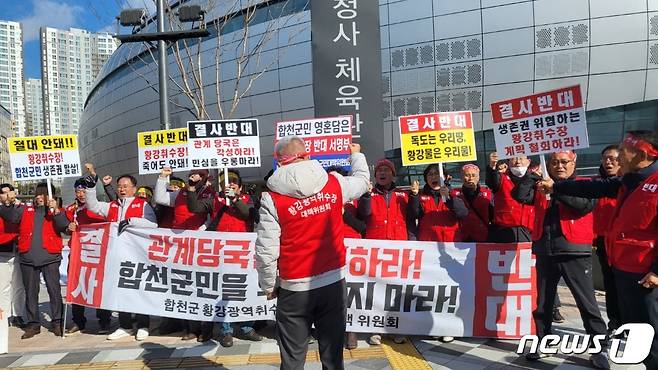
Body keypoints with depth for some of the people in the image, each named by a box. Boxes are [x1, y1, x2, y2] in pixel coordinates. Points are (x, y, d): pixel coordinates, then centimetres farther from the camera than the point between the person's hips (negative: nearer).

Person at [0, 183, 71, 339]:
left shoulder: (57, 211, 5)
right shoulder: (26, 210, 15)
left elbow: (63, 226, -11)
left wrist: (55, 210, -21)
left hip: (50, 257, -3)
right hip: (28, 258, 3)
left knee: (54, 290, -1)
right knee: (30, 292, 9)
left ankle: (57, 322, 9)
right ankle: (33, 324, 19)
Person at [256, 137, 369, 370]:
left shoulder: (273, 198, -11)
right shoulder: (335, 184, -2)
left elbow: (266, 251, -12)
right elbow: (362, 180, 20)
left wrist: (269, 286, 4)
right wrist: (357, 155, 40)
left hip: (295, 288, -2)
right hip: (333, 281, 3)